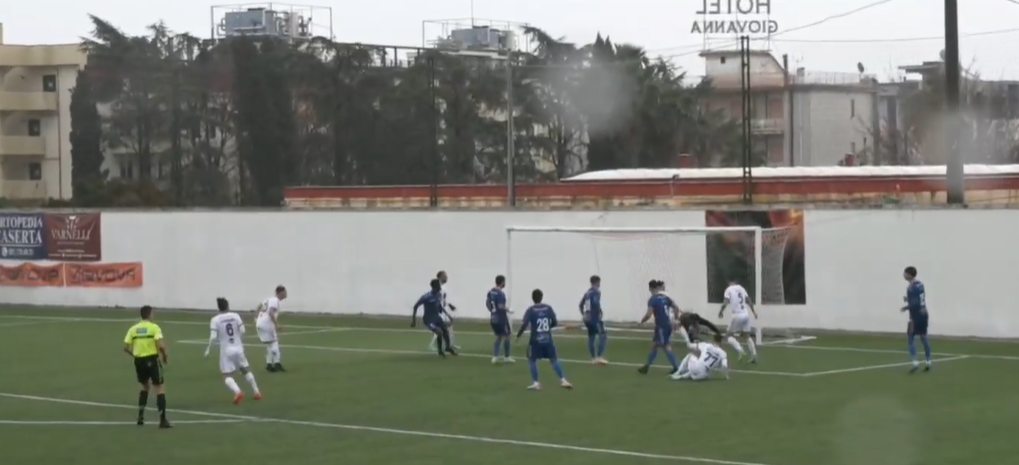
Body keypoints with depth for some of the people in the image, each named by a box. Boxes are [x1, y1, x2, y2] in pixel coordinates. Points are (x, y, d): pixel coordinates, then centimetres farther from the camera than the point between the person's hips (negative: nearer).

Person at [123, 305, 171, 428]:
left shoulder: (133, 329, 6)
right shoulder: (154, 327, -8)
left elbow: (126, 347, 3)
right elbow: (161, 345, -19)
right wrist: (165, 356, -1)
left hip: (139, 361, 5)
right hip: (152, 359, -5)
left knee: (145, 386, 27)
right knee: (160, 388, 2)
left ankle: (141, 415, 22)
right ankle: (162, 420, -7)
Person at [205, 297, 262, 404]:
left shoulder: (215, 320, -9)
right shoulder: (236, 316, -2)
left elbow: (213, 337, -15)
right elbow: (242, 332, -4)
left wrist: (208, 349, 0)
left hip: (226, 351, -3)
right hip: (238, 348, 3)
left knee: (227, 376, 1)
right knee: (246, 370, 24)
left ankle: (238, 392, -26)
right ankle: (257, 392, 27)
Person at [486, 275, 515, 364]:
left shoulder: (491, 291, 6)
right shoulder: (501, 293, -21)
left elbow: (487, 303, 12)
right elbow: (501, 306, -26)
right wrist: (507, 310, -8)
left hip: (494, 317, 8)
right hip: (501, 318, -8)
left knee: (499, 337, 17)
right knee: (506, 336, 7)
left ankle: (495, 357, 10)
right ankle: (506, 357, 14)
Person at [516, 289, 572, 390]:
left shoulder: (531, 310, -9)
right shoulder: (548, 308, 2)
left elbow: (524, 325, -15)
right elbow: (555, 323, 5)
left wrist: (518, 335, 0)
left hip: (536, 340, -3)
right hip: (547, 339, 3)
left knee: (532, 360, 12)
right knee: (554, 359, 12)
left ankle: (536, 383, 7)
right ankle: (563, 381, 7)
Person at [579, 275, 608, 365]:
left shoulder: (587, 292, 15)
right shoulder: (596, 292, -11)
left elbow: (581, 304, 20)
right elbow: (596, 304, -25)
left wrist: (583, 315, 25)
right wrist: (600, 313, -14)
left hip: (588, 318, 9)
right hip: (595, 318, -9)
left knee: (591, 337, 13)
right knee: (603, 336, -9)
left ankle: (593, 358, 16)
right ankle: (599, 357, -19)